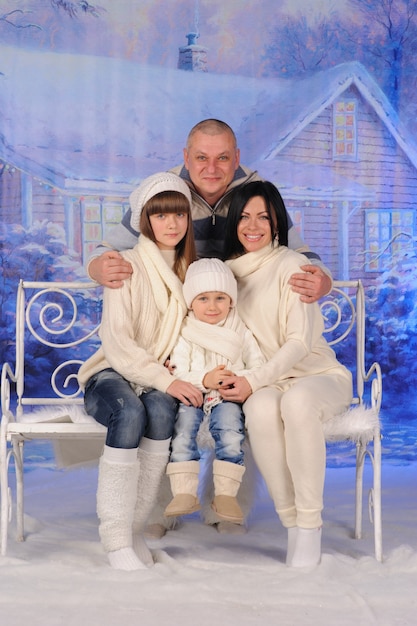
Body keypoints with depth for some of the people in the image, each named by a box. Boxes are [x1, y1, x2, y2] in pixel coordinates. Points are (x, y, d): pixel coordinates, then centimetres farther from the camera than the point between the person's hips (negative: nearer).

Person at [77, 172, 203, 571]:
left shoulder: (190, 270, 11)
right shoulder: (128, 266, -7)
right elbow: (117, 345, -14)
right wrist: (167, 381, -25)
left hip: (160, 381, 4)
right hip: (111, 375, -4)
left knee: (161, 408, -32)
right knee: (131, 411, -37)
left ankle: (136, 527, -26)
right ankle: (116, 538, -32)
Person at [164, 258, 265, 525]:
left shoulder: (241, 333, 12)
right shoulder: (184, 335, 8)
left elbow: (259, 367, 6)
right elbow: (178, 375, -3)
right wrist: (204, 380, -22)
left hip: (228, 398, 0)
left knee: (230, 430, -28)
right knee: (183, 426, -27)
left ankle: (226, 494, -21)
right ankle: (184, 492, -24)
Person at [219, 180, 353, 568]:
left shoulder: (291, 266, -7)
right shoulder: (228, 270, 10)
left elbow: (299, 342, -13)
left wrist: (253, 381, -23)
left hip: (318, 376, -3)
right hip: (266, 383, 3)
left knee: (297, 400, -39)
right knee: (261, 409, -34)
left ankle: (310, 524, -29)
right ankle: (291, 522, -24)